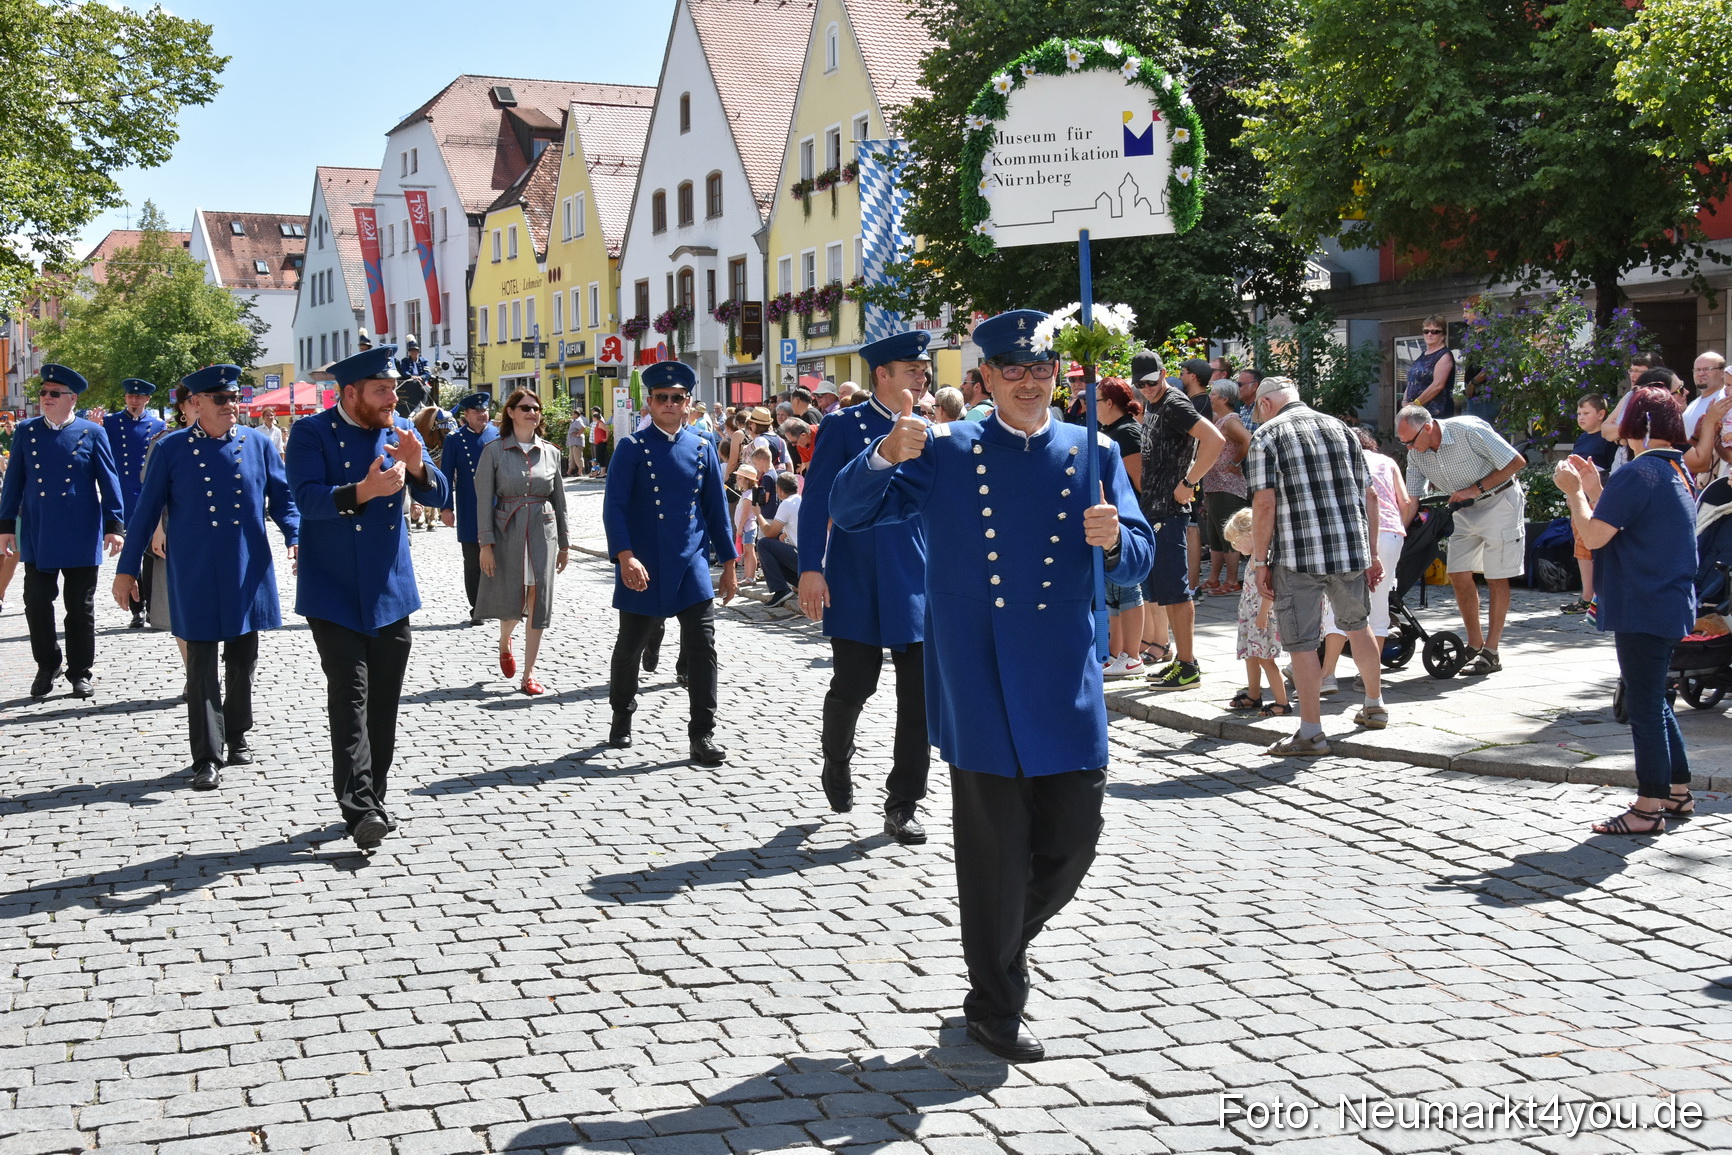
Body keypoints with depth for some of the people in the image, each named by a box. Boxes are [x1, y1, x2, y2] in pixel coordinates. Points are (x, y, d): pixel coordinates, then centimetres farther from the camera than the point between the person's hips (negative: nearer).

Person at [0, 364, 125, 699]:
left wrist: (114, 525, -6)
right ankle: (47, 666, 21)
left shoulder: (92, 433, 0)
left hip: (81, 537, -2)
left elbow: (109, 482, 0)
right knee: (36, 602, 3)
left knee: (80, 608, 5)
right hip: (37, 537, 2)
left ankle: (80, 672, 16)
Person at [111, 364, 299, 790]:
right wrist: (127, 569, 2)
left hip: (248, 573, 2)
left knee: (243, 660, 13)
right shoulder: (171, 449, -2)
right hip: (195, 576, -2)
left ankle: (236, 736, 31)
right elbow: (146, 512, 2)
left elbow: (283, 498, 8)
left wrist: (297, 537, -10)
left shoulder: (258, 444, 3)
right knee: (202, 665, 0)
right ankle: (207, 758, 5)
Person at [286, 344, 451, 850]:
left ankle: (375, 799, 20)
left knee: (384, 703, 9)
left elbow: (440, 496, 2)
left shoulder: (401, 431, 7)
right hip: (335, 595, -5)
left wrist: (417, 467, -18)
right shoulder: (312, 433, -7)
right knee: (349, 697, -10)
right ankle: (358, 807, -13)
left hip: (391, 593, 5)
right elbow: (306, 497, -20)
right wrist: (363, 491, -35)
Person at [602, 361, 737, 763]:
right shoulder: (633, 448, -3)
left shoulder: (702, 449, 7)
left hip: (692, 565, 2)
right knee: (630, 646, 12)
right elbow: (614, 506, -9)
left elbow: (716, 508, 10)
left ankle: (702, 735, 0)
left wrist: (729, 564, 8)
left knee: (702, 647, -6)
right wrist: (625, 557, -22)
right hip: (644, 568, -2)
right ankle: (622, 718, 34)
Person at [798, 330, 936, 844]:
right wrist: (811, 569, -14)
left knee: (921, 694, -1)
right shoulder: (844, 426, -2)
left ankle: (902, 807, 9)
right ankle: (837, 763, 35)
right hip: (856, 584, -4)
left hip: (917, 585, 4)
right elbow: (817, 500, -6)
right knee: (854, 685, 3)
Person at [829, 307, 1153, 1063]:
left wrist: (1115, 539, -18)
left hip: (1067, 683, 3)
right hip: (980, 683, -2)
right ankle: (994, 1007, 19)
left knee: (1073, 839, 6)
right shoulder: (946, 453, 4)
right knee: (994, 849, 4)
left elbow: (1137, 563, 5)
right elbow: (850, 512, -1)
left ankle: (1008, 932, 37)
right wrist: (887, 455, -20)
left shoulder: (1094, 454, 9)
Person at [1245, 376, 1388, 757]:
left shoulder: (1266, 435, -1)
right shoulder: (1340, 428, 14)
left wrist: (1259, 561, -5)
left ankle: (1311, 732, 7)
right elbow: (1369, 495, 12)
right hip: (1351, 551, 6)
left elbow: (1265, 503, -11)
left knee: (1301, 642, 3)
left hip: (1297, 556, -5)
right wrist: (1370, 553, 18)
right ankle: (1375, 706, 39)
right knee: (1357, 625, 25)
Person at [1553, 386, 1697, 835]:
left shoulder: (1637, 474, -18)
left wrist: (1574, 491, -7)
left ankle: (1649, 807, 3)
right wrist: (1595, 490, 12)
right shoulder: (1678, 471, 12)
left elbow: (1594, 535, -19)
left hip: (1643, 610, -10)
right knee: (1654, 702, 20)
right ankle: (1677, 792, 27)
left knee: (1644, 706, -3)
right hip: (1672, 607, 10)